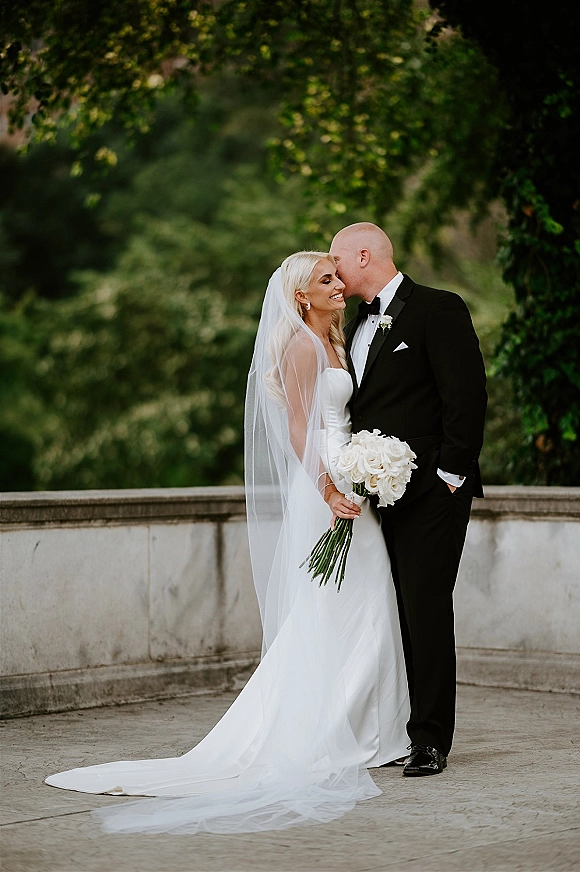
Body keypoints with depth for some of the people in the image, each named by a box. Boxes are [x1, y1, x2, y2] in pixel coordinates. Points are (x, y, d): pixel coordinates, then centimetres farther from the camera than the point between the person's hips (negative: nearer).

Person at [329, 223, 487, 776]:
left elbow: (466, 394, -11)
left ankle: (430, 740, -2)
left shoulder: (438, 310, -5)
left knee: (426, 610, -7)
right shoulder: (358, 326, 20)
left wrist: (450, 474, -14)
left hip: (429, 493, -7)